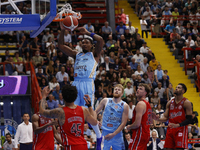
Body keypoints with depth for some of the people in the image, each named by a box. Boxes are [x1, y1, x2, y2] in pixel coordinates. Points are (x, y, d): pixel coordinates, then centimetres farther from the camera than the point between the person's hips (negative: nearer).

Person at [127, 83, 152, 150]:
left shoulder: (140, 104, -14)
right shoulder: (147, 104, 18)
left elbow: (137, 124, -21)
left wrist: (129, 127, -3)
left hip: (139, 134, -10)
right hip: (146, 133, 10)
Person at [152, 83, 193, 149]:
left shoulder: (186, 103, -4)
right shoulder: (170, 102, 13)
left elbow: (189, 120, -9)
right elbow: (165, 118, 14)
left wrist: (178, 125, -24)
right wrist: (158, 119, -8)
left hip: (181, 130, -6)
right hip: (170, 130, 6)